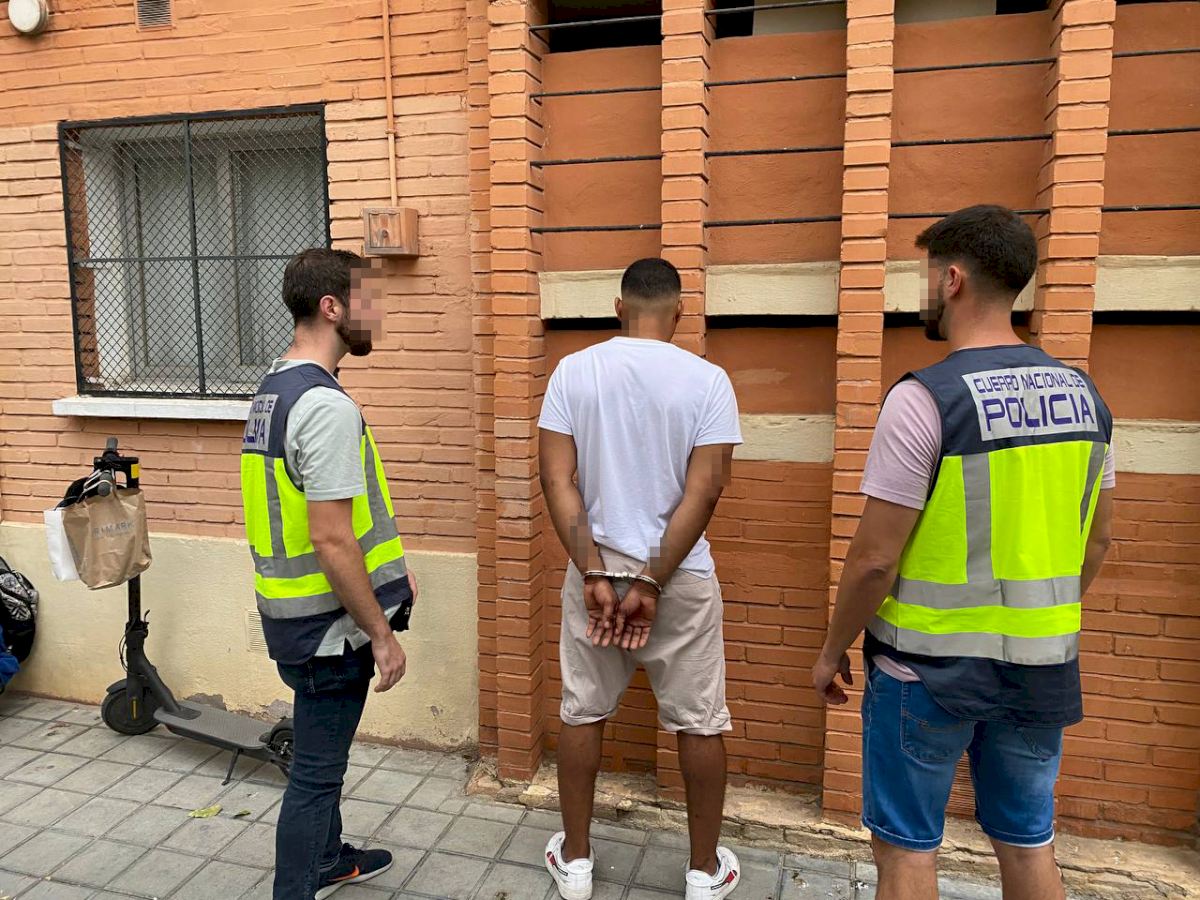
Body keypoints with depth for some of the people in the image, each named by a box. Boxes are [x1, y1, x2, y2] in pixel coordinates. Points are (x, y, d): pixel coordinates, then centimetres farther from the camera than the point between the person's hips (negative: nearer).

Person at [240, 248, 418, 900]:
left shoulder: (276, 388, 8)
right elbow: (331, 540, -26)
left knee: (322, 752, 26)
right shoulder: (327, 406, -24)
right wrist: (382, 634, -17)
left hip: (294, 613, 10)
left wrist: (388, 568, 18)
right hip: (328, 625, -10)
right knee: (316, 770, 6)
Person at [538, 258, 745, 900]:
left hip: (595, 569, 2)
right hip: (682, 577, -1)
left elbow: (557, 478, -9)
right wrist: (652, 583, -12)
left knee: (583, 714, 16)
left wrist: (596, 574, -10)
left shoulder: (573, 371, -3)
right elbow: (704, 490, -14)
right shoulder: (706, 379, -8)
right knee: (700, 723, 14)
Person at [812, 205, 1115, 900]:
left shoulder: (926, 398, -19)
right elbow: (1098, 539, 10)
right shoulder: (1082, 394, 2)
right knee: (1030, 843, 22)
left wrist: (833, 651, -4)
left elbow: (875, 558, -18)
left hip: (928, 666, -6)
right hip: (1042, 667, 7)